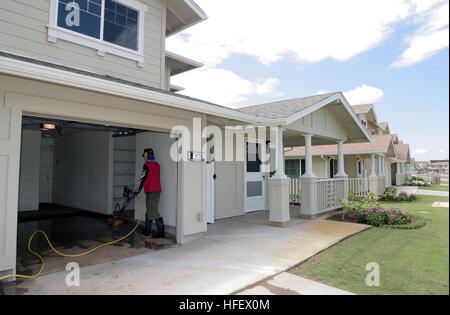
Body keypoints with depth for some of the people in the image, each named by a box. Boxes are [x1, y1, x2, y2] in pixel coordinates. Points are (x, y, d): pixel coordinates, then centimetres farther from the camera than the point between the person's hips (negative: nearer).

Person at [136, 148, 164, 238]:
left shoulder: (147, 164, -8)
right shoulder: (157, 165, 16)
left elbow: (143, 178, -8)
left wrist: (139, 190, -1)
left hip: (151, 191, -9)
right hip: (157, 190, 9)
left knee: (153, 212, -8)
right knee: (149, 211, 16)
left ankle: (161, 232, -10)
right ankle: (147, 231, 23)